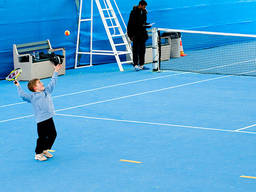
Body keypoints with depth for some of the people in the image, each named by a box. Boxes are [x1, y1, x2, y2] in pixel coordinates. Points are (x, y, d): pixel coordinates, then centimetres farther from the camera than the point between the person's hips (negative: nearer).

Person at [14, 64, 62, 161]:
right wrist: (18, 86, -27)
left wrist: (55, 72, 24)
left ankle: (45, 150, 33)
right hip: (41, 120, -7)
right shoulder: (32, 96, -8)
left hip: (49, 118, 7)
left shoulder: (46, 91, 11)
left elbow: (52, 83, 20)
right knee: (42, 137, -4)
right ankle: (38, 154, 12)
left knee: (53, 135, 15)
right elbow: (22, 95, -19)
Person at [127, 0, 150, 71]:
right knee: (136, 50, -6)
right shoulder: (134, 12, -10)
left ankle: (141, 65, 14)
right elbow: (131, 24, -12)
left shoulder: (144, 12, 12)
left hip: (142, 34, 7)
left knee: (142, 50, 8)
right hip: (136, 34, -7)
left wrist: (147, 25, 1)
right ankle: (136, 65, -5)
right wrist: (131, 35, -17)